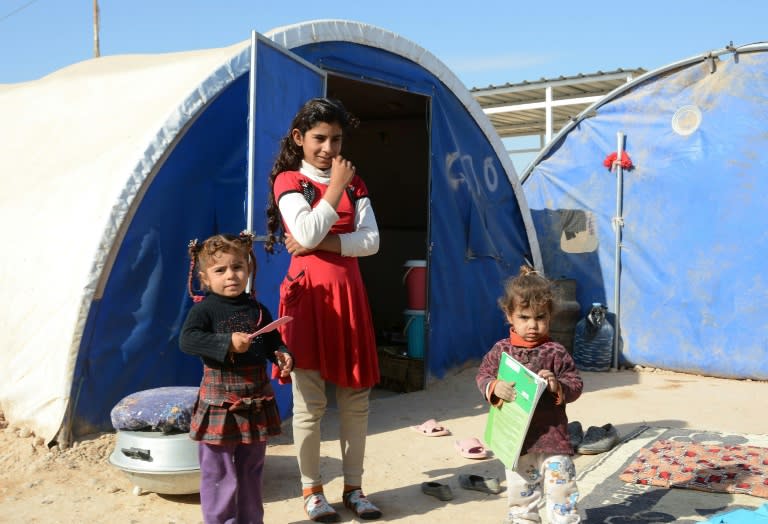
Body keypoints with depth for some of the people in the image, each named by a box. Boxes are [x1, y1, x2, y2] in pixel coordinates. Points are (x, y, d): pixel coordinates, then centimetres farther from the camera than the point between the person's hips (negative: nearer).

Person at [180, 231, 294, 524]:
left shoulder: (257, 310, 6)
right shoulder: (204, 309, -8)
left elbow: (273, 343, 14)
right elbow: (187, 340, -22)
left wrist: (283, 357, -8)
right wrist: (228, 343, -29)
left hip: (256, 403, 5)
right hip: (219, 403, -4)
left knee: (251, 470, 17)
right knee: (218, 472, 4)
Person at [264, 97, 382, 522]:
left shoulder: (354, 184, 11)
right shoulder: (288, 181, -2)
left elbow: (371, 241, -1)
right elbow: (308, 234, -17)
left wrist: (322, 243, -13)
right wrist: (335, 187, -13)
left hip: (348, 292, 4)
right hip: (308, 294, -4)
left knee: (355, 395, 8)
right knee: (309, 400, 1)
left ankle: (353, 488, 21)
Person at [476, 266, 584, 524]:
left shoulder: (556, 353, -6)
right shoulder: (501, 350, -1)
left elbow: (576, 384, -3)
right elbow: (483, 375, 5)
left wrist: (558, 386, -23)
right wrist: (494, 388, -16)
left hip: (553, 437, -2)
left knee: (561, 493, 0)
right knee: (520, 494, 15)